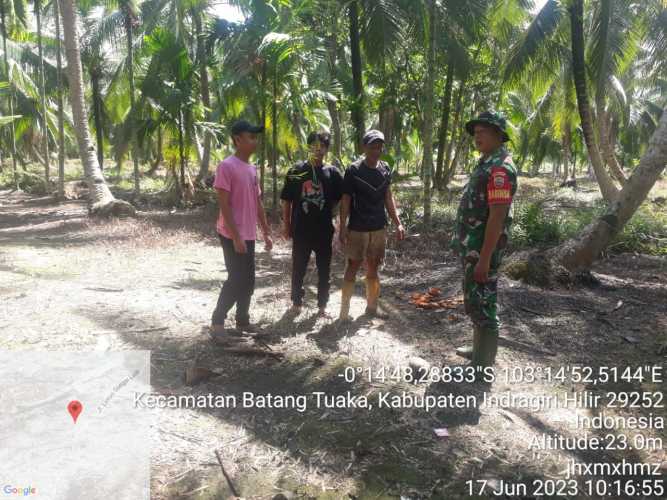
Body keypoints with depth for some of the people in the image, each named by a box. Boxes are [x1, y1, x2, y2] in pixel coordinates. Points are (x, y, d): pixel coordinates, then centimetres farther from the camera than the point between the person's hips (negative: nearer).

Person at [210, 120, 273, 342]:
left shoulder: (252, 169, 12)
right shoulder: (227, 166, -13)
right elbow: (224, 204, -17)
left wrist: (266, 232, 15)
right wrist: (235, 236, -21)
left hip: (249, 235, 8)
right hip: (233, 236, -8)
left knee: (248, 280, 12)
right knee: (237, 280, -6)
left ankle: (242, 319, 25)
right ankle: (217, 322, 9)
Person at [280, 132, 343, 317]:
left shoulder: (332, 172, 2)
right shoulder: (296, 171, -1)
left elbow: (339, 200, 9)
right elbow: (286, 200, 2)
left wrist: (328, 215, 2)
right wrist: (286, 224, 0)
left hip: (324, 230, 1)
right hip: (301, 229, -1)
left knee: (324, 269, 9)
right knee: (298, 268, 9)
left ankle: (322, 305, 23)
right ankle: (296, 302, 25)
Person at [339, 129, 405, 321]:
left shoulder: (385, 169, 5)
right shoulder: (353, 170, -9)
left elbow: (388, 198, 12)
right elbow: (345, 200, -8)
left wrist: (398, 223, 6)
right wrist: (342, 228, -13)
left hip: (379, 228, 4)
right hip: (357, 229, -4)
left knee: (373, 270, 11)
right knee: (352, 269, 1)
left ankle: (371, 308, 21)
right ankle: (344, 311, 9)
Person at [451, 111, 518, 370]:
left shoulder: (500, 167, -18)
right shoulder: (486, 163, 14)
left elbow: (497, 216, -24)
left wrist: (484, 258, -25)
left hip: (482, 248, -10)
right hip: (472, 245, 10)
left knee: (482, 302, -2)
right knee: (476, 299, 19)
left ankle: (484, 364, 9)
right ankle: (480, 349, 33)